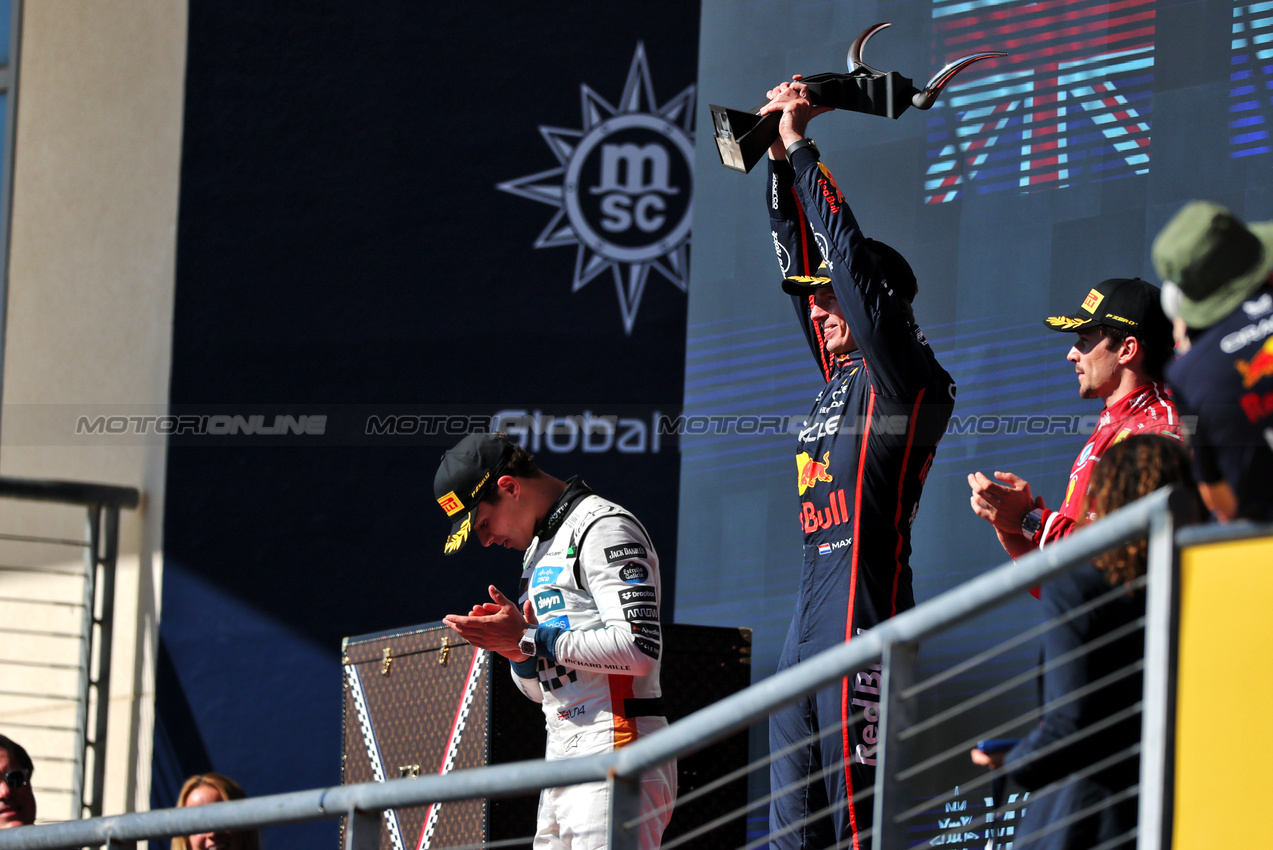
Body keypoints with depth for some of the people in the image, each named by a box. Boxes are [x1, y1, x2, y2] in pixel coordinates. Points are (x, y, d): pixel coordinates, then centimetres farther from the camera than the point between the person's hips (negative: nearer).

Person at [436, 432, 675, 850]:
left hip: (617, 753, -9)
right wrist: (514, 645, 4)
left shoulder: (604, 529, -6)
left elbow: (640, 649, -19)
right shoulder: (537, 551, 24)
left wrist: (529, 639, -14)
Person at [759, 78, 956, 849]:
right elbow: (803, 265, 24)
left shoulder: (906, 381, -4)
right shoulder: (840, 374, 19)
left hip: (866, 612, -9)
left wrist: (802, 150, -2)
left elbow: (849, 257, -9)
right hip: (810, 625, 9)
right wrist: (778, 158, 20)